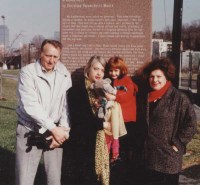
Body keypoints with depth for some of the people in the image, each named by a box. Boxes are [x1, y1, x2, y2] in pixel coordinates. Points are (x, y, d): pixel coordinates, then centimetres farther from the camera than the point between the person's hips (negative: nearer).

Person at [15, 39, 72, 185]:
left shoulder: (64, 74, 2)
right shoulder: (28, 72, -10)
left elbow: (67, 103, 1)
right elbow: (30, 106, -19)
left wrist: (63, 129, -11)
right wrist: (54, 128, -19)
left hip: (55, 132, 3)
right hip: (30, 133, -3)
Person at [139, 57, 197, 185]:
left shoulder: (179, 98, -12)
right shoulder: (147, 97, 9)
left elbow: (191, 124, -15)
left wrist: (177, 143, -15)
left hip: (169, 157, -6)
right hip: (149, 155, 6)